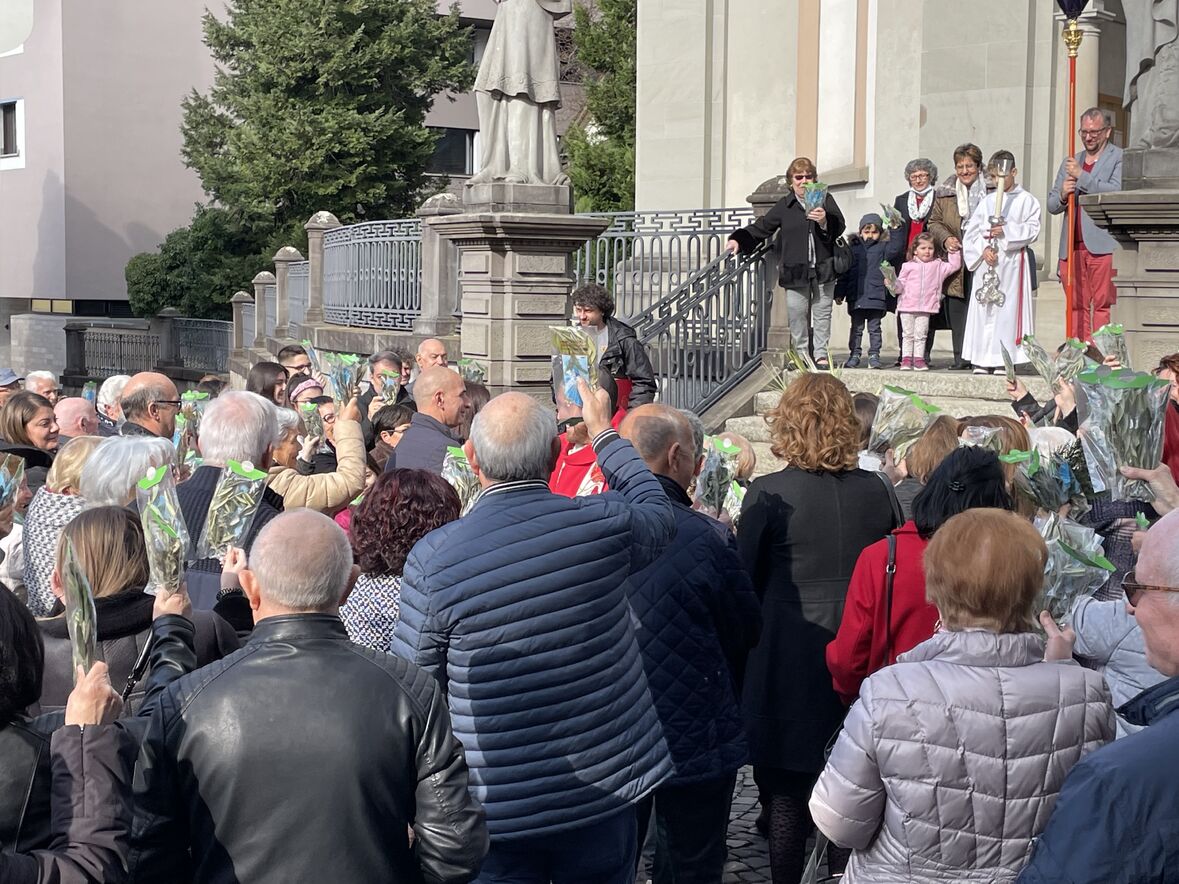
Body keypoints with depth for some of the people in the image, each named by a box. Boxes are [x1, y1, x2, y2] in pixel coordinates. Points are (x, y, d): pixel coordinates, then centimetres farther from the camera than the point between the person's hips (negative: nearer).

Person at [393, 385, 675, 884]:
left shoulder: (433, 558, -17)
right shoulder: (605, 524, -12)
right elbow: (660, 513, 13)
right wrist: (603, 432, 25)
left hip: (495, 803, -2)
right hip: (605, 788, 2)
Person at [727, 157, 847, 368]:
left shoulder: (825, 199, 6)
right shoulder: (784, 206, 7)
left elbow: (839, 226, -3)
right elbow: (761, 228, 10)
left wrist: (825, 221, -24)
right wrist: (739, 239, -4)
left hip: (823, 268, 0)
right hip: (795, 270, 0)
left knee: (822, 312, 4)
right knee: (797, 314, 1)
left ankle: (821, 354, 12)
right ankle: (801, 354, 13)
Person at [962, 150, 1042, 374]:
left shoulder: (1026, 200, 6)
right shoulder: (987, 201, 14)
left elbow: (1032, 229, -4)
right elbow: (971, 231, 8)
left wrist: (1007, 231, -16)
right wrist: (983, 249, -8)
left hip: (1012, 263, -3)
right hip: (986, 261, 3)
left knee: (1008, 309, -6)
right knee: (983, 309, -1)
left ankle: (1004, 360, -5)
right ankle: (982, 360, 2)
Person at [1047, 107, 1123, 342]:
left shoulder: (1120, 158, 5)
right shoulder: (1070, 162, 22)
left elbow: (1115, 192, -11)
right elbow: (1052, 205, 20)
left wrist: (1082, 176, -9)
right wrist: (1062, 195, -3)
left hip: (1102, 245, -5)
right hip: (1071, 246, 5)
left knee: (1103, 305, -8)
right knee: (1077, 305, 4)